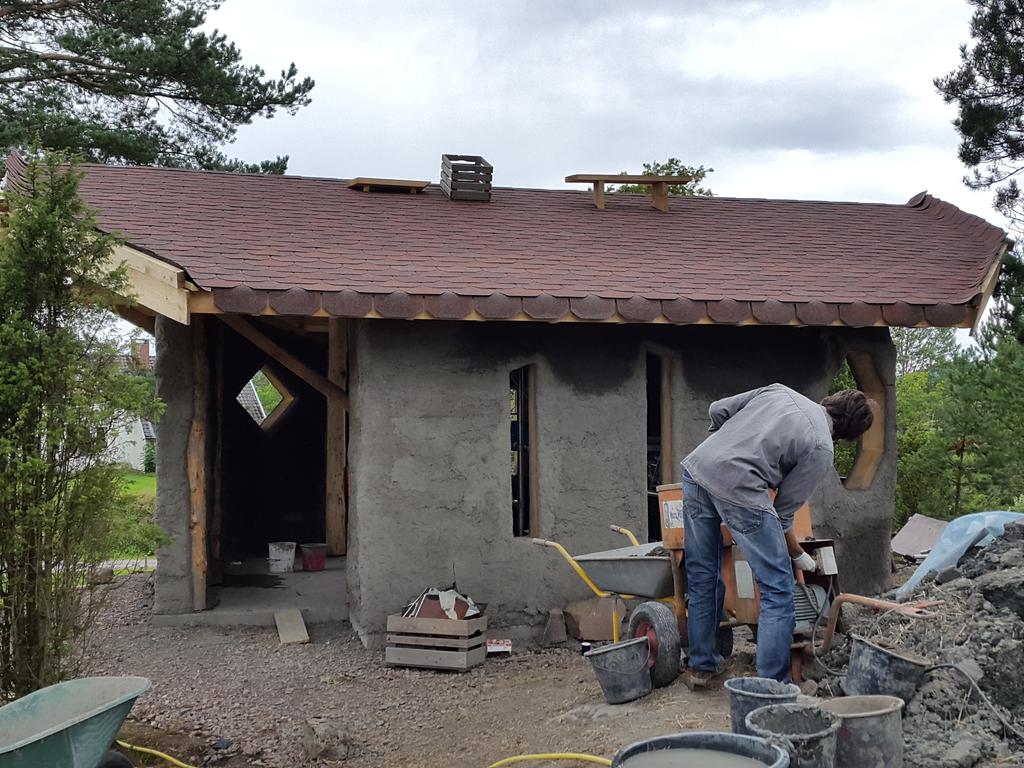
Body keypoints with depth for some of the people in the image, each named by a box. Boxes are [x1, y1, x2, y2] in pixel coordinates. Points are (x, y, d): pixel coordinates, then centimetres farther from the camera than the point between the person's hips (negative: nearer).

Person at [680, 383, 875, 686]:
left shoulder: (779, 390, 19)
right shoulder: (821, 450, 4)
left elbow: (718, 410, 18)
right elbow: (784, 512, 6)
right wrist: (798, 555, 23)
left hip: (697, 466, 7)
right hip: (740, 490, -7)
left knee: (702, 577, 18)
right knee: (778, 589, 6)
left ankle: (700, 666, 30)